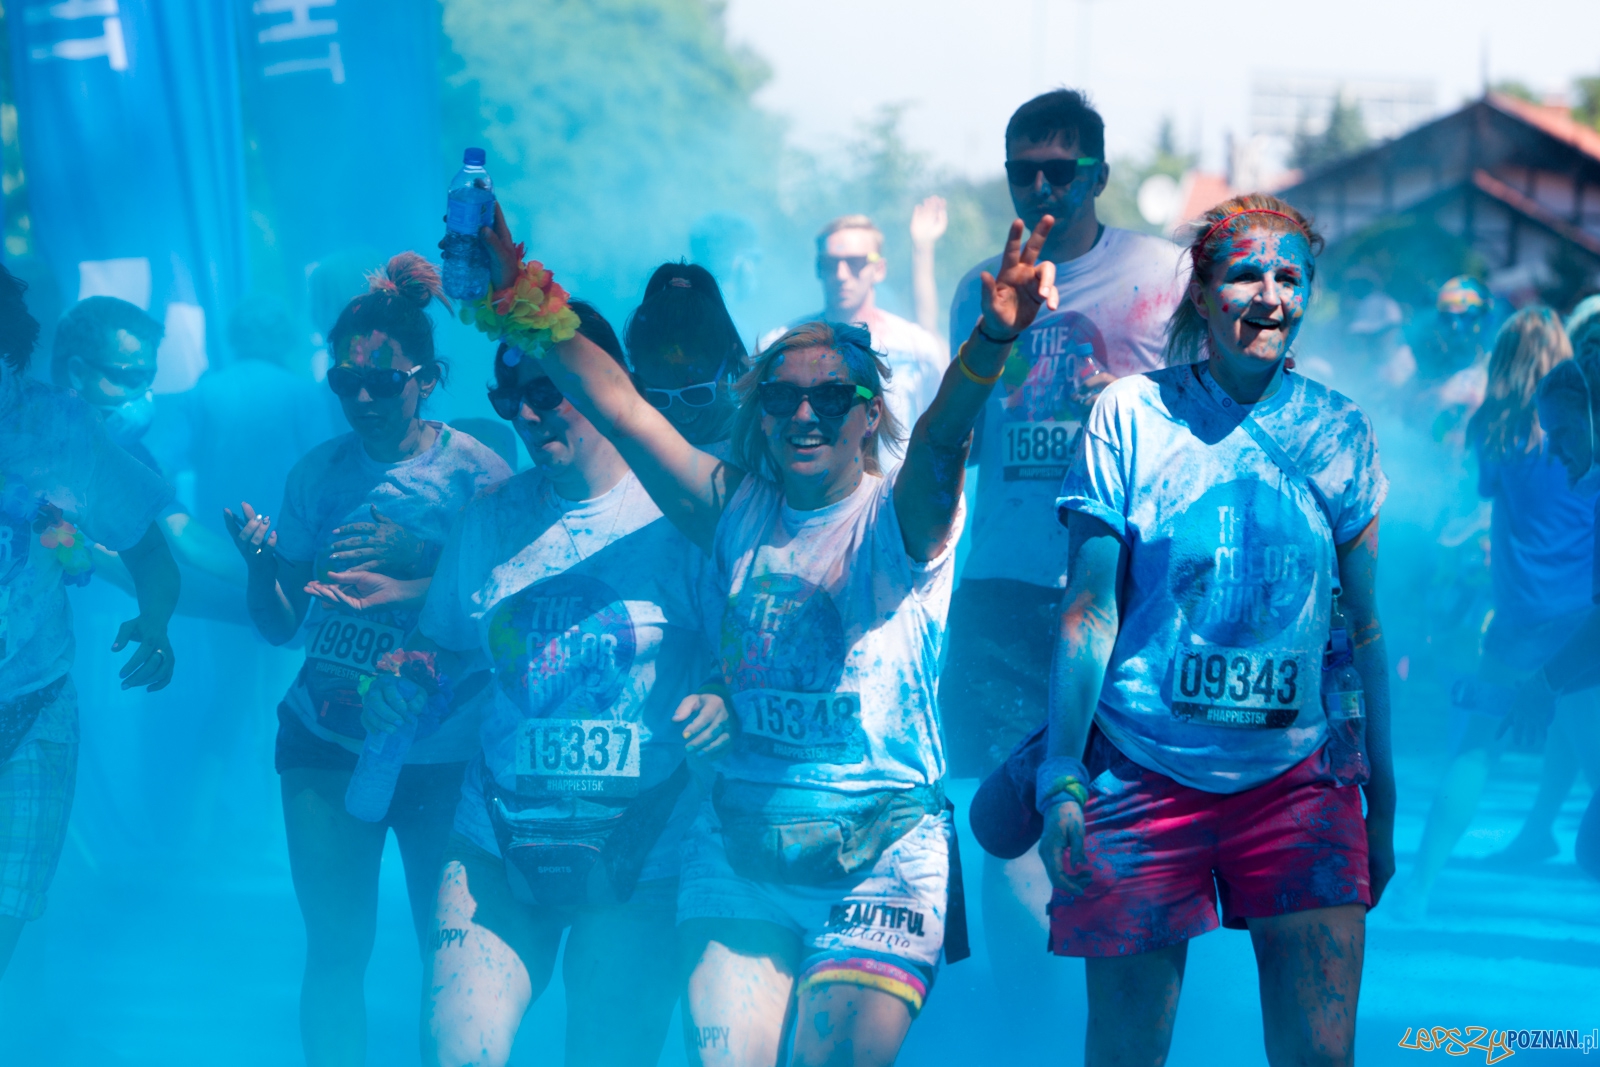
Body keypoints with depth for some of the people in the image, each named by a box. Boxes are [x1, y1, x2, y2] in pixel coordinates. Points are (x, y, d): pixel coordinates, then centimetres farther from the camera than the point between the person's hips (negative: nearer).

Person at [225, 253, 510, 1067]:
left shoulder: (476, 474, -4)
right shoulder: (319, 473, 5)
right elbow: (279, 625, 7)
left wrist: (416, 569, -23)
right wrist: (260, 563, -13)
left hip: (442, 750, -2)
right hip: (327, 744, 2)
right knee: (334, 952, -1)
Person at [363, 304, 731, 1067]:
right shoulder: (491, 518, 8)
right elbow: (442, 644, 20)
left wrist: (726, 708, -26)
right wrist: (396, 682, -2)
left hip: (639, 857, -3)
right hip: (500, 843, 3)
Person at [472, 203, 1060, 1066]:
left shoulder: (900, 520, -3)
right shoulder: (733, 513, 7)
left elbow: (941, 437, -24)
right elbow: (618, 407, 0)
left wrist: (991, 342, -44)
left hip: (881, 858, -3)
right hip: (738, 852, 3)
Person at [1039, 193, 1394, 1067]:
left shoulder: (1337, 433, 6)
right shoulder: (1131, 416, 0)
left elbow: (1363, 626, 10)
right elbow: (1089, 608, 0)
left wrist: (1383, 803, 9)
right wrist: (1060, 781, -5)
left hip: (1300, 776, 1)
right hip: (1143, 771, -1)